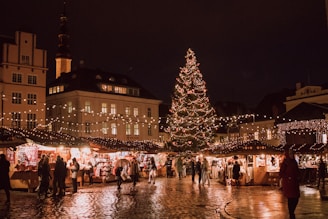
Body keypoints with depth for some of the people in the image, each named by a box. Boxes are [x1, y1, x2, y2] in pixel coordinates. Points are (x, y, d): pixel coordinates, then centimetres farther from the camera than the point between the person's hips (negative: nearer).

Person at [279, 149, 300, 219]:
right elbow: (281, 174, -12)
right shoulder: (285, 162, -11)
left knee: (296, 199, 10)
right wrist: (288, 177, -21)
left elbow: (297, 172, 18)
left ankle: (292, 213, 29)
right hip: (288, 184, -7)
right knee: (291, 199, -1)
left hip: (295, 183, 7)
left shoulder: (294, 162, 8)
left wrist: (298, 178, 2)